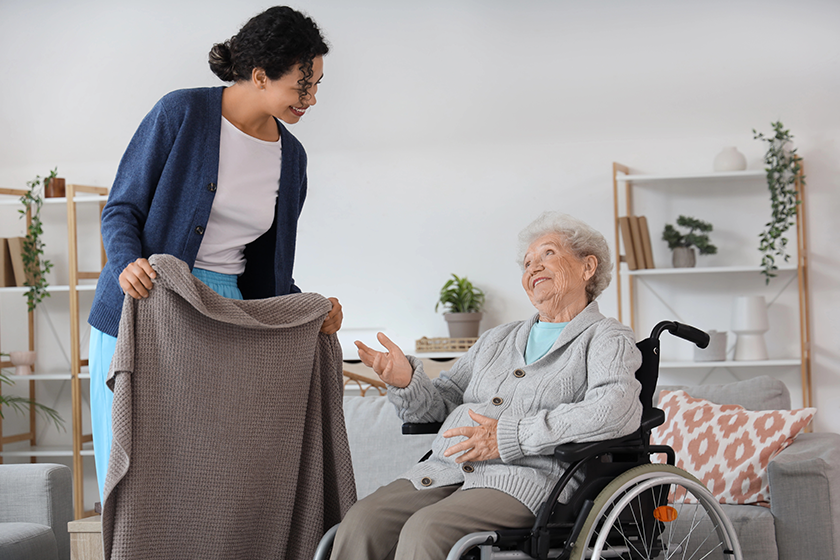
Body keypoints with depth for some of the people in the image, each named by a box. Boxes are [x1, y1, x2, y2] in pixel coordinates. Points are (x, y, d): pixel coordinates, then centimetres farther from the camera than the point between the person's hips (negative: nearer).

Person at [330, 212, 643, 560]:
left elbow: (618, 409, -14)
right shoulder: (497, 339, 29)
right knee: (361, 521, -21)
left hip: (526, 478, -6)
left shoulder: (607, 339, 7)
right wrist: (405, 381, 0)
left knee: (425, 530, -32)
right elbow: (441, 404, 25)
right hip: (442, 471, 6)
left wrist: (511, 436, -18)